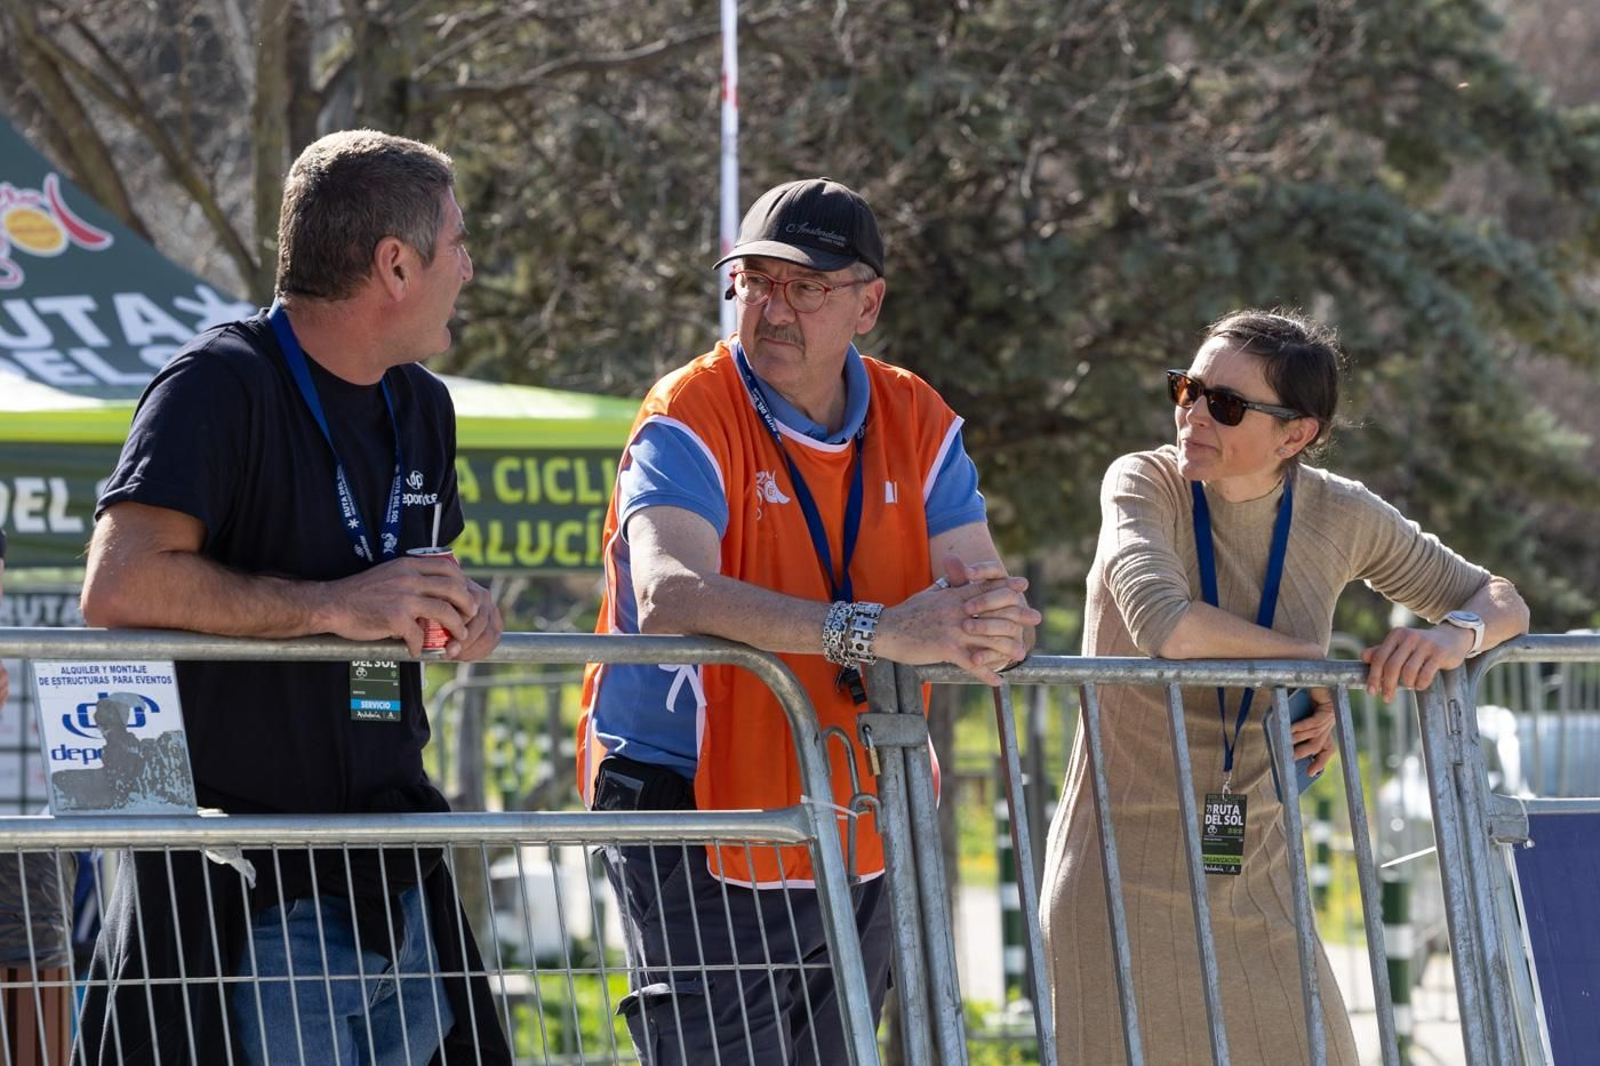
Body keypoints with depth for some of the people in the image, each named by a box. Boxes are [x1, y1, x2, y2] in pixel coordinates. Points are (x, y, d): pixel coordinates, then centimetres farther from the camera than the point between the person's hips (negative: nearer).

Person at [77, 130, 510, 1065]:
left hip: (394, 885, 8)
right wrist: (334, 606, -23)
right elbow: (118, 585, -23)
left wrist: (461, 610, 6)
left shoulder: (422, 408, 16)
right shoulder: (222, 384, -11)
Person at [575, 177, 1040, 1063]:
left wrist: (997, 626, -31)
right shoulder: (691, 418, -11)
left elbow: (978, 586, -4)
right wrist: (876, 631, -41)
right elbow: (668, 593, -30)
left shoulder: (918, 424, 5)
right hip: (696, 820, -6)